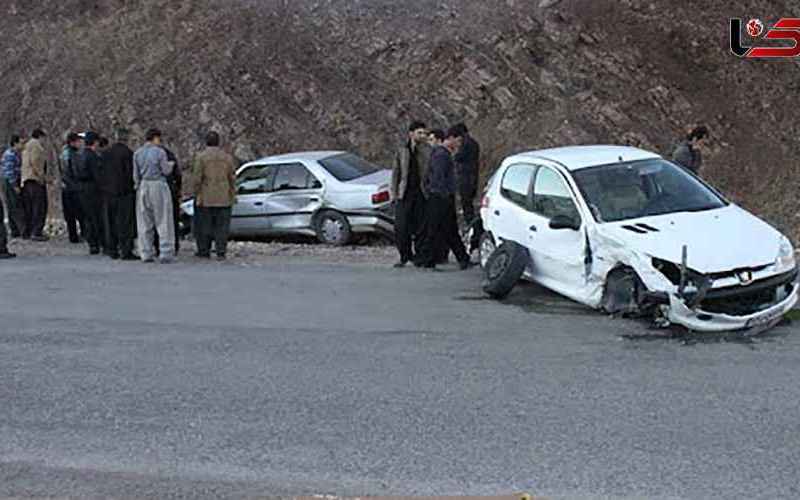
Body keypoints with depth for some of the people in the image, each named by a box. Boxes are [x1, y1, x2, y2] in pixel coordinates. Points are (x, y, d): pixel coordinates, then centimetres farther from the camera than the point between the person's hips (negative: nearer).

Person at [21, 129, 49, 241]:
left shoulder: (27, 146, 22)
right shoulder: (36, 145, -6)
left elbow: (25, 163, 19)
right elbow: (34, 161, -19)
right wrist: (42, 175, -15)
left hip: (25, 180, 10)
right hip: (36, 179, -10)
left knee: (29, 208, 13)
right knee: (39, 207, -8)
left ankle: (27, 232, 17)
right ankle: (36, 233, -12)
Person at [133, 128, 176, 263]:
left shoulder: (137, 153, 6)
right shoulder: (160, 152, -7)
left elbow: (136, 175, 8)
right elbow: (166, 171, -5)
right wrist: (170, 164, 15)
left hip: (143, 187, 4)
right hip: (159, 186, -4)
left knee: (144, 223, 8)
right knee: (163, 222, -1)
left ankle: (146, 254, 8)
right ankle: (165, 254, -4)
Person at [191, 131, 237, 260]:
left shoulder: (201, 157, -5)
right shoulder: (227, 157, 5)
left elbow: (197, 178, -9)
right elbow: (232, 178, 5)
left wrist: (197, 195, -3)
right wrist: (232, 196, 12)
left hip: (206, 198, -2)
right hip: (224, 199, 2)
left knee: (205, 225, 7)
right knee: (222, 225, 4)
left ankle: (204, 251, 12)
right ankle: (221, 252, 0)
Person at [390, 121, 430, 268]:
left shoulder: (428, 152, 2)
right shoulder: (401, 151, 8)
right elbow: (396, 173, 11)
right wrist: (394, 193, 3)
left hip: (422, 194, -1)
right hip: (404, 194, 1)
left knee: (420, 227, 0)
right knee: (401, 227, 0)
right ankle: (404, 257, 13)